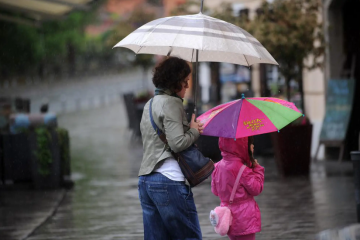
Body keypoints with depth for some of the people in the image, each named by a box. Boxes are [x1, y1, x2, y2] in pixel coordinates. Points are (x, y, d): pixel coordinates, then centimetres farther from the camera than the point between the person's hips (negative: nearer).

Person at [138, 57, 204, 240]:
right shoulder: (171, 103, -9)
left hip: (145, 180, 9)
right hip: (169, 180, -9)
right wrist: (194, 131, 0)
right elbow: (178, 143, -18)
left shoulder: (149, 105, 20)